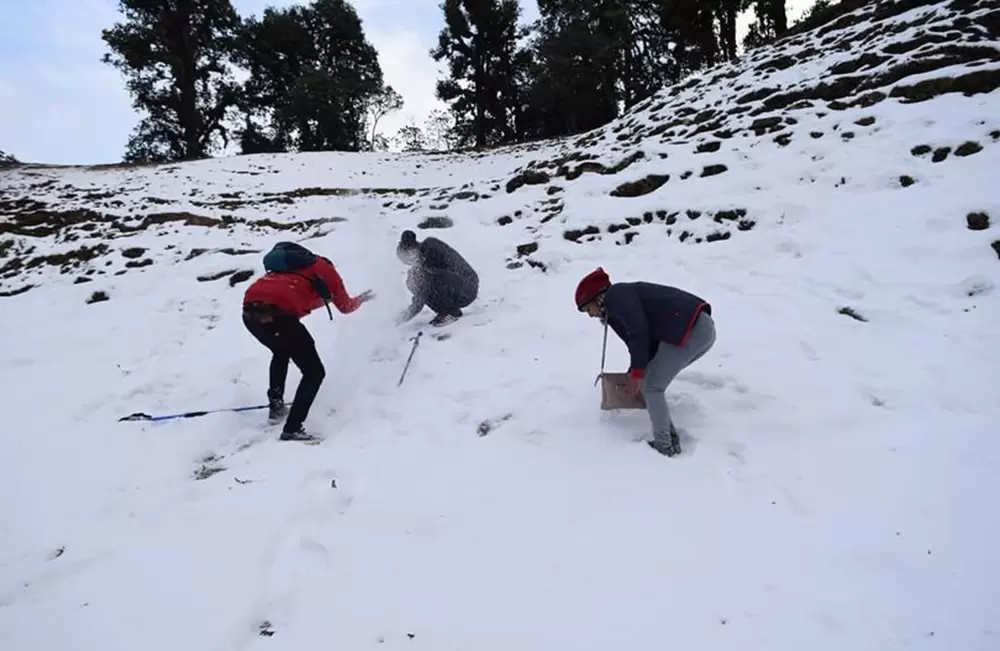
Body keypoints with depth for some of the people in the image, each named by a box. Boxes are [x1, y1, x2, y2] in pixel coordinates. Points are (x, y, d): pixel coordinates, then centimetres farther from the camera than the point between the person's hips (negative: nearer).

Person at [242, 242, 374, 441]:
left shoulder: (290, 263, 35)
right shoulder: (323, 268, 20)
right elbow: (345, 306, 25)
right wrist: (360, 300, 45)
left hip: (250, 311, 7)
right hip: (277, 313, -7)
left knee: (282, 351, 38)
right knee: (315, 372, 7)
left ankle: (275, 406, 37)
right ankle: (292, 429, -3)